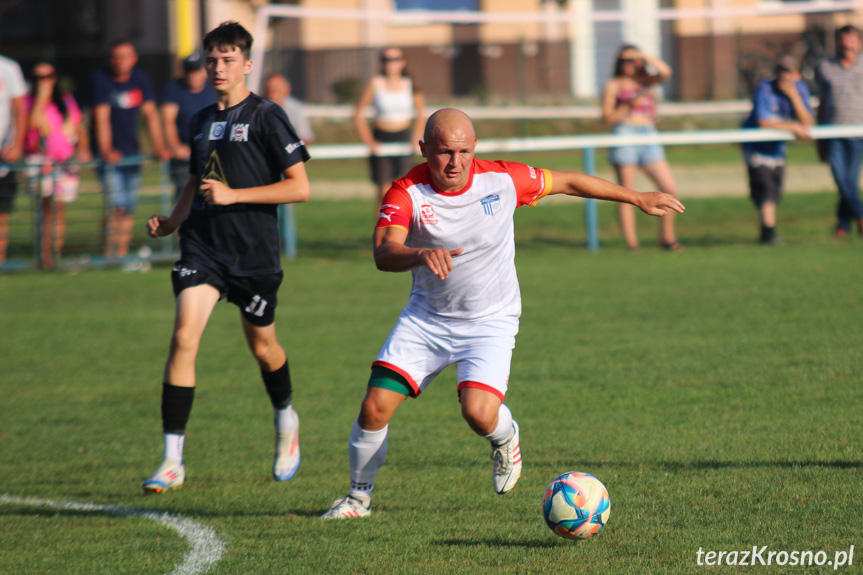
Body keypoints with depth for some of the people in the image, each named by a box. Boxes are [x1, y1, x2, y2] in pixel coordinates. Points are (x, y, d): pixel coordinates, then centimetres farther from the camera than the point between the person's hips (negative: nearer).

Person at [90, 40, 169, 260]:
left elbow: (150, 114, 5)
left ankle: (122, 256, 10)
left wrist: (159, 147, -3)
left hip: (131, 151, 5)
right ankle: (110, 256, -12)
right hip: (110, 154, -5)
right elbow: (101, 117, -16)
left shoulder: (141, 79, 5)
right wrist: (106, 151, -24)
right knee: (118, 206, -16)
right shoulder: (100, 79, -10)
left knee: (130, 208, 4)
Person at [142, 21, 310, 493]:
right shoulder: (202, 121, 13)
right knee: (184, 337, -14)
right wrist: (173, 220, 10)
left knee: (262, 346, 11)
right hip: (203, 246, 4)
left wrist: (233, 194, -16)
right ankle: (172, 461, -15)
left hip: (255, 252, -4)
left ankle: (286, 423, 44)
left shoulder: (265, 117, -6)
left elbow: (299, 188, -9)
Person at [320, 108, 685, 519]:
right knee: (375, 407, -9)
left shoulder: (502, 180, -14)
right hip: (426, 318, 1)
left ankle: (505, 437, 15)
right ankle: (359, 496, 16)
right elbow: (384, 254, -33)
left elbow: (567, 183, 2)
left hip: (490, 322, -1)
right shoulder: (407, 193, -17)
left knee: (480, 414, -24)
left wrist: (637, 198, 9)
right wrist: (422, 255, -55)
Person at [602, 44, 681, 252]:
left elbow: (665, 73, -2)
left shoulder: (646, 80, 17)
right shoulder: (614, 85, 8)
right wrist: (629, 105, -11)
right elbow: (607, 118, 2)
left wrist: (644, 56, -2)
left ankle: (667, 237, 7)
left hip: (648, 135, 4)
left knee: (671, 189, -4)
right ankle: (631, 243, -4)